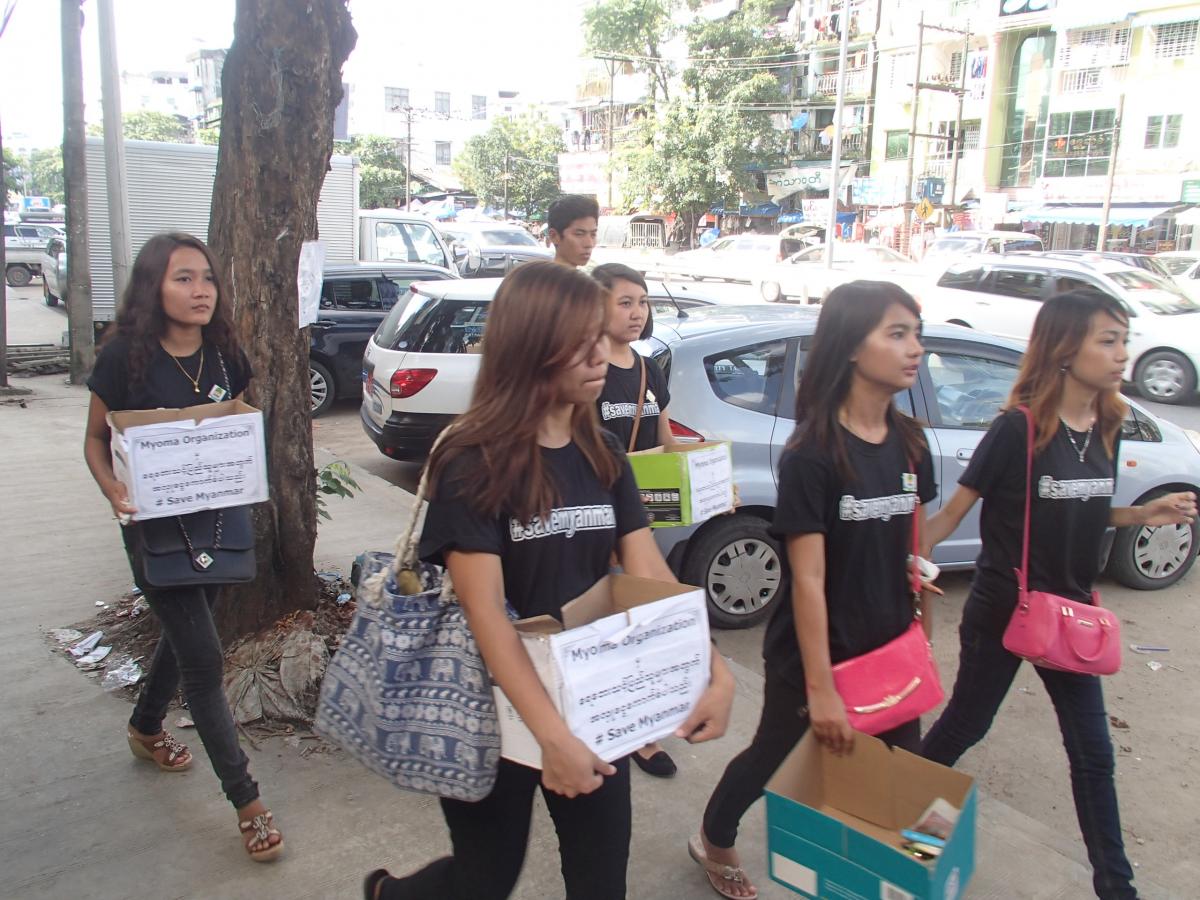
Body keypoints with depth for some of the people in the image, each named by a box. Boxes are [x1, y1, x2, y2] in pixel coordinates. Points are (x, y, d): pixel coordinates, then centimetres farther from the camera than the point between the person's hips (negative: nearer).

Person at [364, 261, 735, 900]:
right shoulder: (472, 462, -19)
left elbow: (651, 576, -5)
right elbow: (484, 612, -24)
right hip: (496, 710, -5)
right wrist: (551, 732, -33)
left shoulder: (603, 455, -1)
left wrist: (716, 672, -18)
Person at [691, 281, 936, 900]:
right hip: (812, 653, -5)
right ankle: (713, 842, 43)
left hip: (889, 646, 5)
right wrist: (820, 688, -20)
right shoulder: (812, 453, -20)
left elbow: (908, 546, 9)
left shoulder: (908, 442, 0)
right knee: (774, 755, 16)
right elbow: (808, 580, -21)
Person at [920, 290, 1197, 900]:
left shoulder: (1106, 430, 1)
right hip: (1002, 613, -5)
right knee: (965, 725, 13)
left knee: (1093, 753, 12)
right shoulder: (1018, 429, -18)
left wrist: (1144, 514, -4)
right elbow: (956, 509, -15)